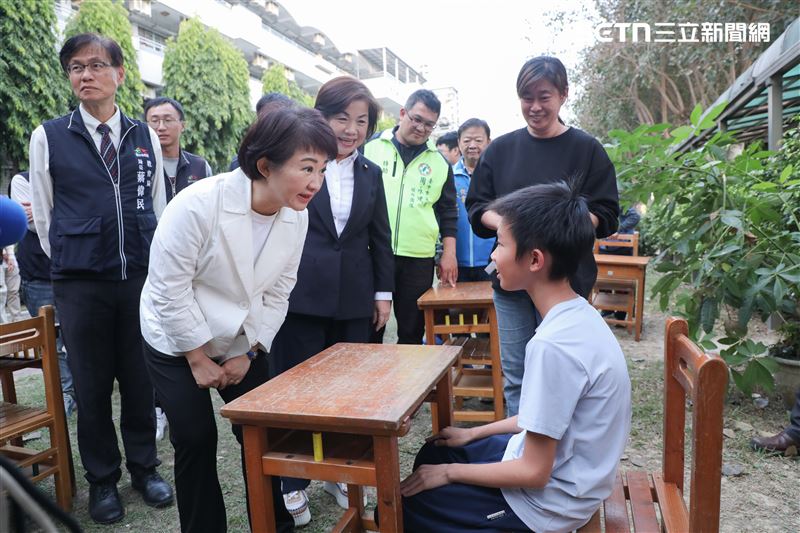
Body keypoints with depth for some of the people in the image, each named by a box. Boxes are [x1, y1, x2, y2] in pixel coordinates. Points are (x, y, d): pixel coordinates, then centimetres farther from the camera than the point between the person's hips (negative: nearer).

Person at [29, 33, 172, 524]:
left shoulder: (145, 137, 8)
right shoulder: (49, 137, 3)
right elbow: (43, 213, 8)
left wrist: (155, 265, 10)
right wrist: (68, 264, 8)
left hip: (141, 277, 1)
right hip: (80, 284, -1)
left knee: (140, 379, 10)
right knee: (91, 384, 9)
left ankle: (144, 469, 28)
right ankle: (102, 480, 27)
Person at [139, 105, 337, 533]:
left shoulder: (297, 215, -13)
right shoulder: (198, 204, -29)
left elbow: (277, 293, -4)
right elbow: (169, 289, -22)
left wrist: (248, 353, -6)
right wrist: (198, 359, -14)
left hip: (243, 341, 4)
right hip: (176, 340, -4)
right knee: (196, 438, -2)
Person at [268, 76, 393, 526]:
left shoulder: (371, 173, 10)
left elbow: (380, 238, 13)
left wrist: (384, 292, 10)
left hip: (354, 300, 4)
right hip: (301, 296, -3)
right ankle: (294, 483, 23)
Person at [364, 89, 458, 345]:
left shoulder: (439, 163, 10)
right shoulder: (372, 147, 3)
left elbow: (448, 212, 13)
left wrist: (449, 253, 5)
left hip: (419, 259, 2)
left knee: (412, 332, 9)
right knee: (369, 330, 6)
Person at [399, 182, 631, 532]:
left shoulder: (553, 345, -32)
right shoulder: (578, 317, -3)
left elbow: (534, 472, -25)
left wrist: (450, 472, -11)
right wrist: (473, 434, 14)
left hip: (548, 501, -8)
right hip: (561, 471, 9)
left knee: (401, 503, 1)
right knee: (435, 453, 23)